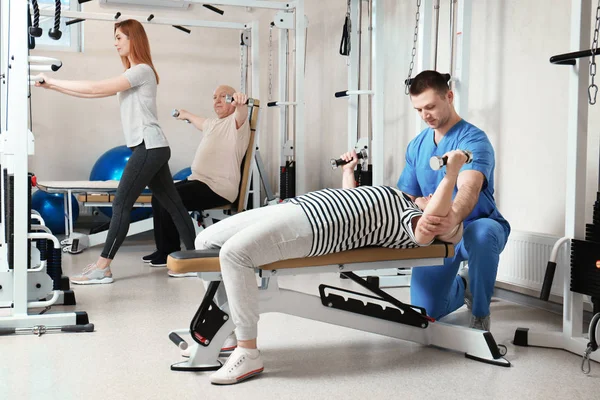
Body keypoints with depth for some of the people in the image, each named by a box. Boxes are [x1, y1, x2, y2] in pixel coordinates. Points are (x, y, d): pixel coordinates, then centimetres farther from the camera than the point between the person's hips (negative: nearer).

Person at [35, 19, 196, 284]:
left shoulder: (142, 70, -9)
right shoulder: (133, 73, 23)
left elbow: (96, 89, -16)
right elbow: (97, 93, 16)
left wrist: (52, 81, -9)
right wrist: (53, 86, 9)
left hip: (149, 147, -10)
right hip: (151, 148, 10)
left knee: (121, 204, -10)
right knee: (172, 204, 8)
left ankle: (102, 269, -7)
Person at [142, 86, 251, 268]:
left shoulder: (235, 122, -8)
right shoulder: (213, 123, 21)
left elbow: (242, 114, -33)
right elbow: (198, 121, 45)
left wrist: (241, 103, -56)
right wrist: (185, 114, 62)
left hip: (218, 188, -10)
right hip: (198, 180, 10)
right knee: (159, 197, 15)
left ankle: (172, 254, -9)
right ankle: (164, 251, 18)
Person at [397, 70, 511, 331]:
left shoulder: (473, 140, -17)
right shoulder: (416, 146, 3)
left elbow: (470, 190, -36)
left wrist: (453, 217, -59)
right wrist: (423, 205, -17)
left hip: (477, 225, -5)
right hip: (436, 235, 5)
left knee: (481, 233, -42)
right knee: (425, 312, -2)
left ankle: (480, 316, -18)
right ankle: (462, 286, 34)